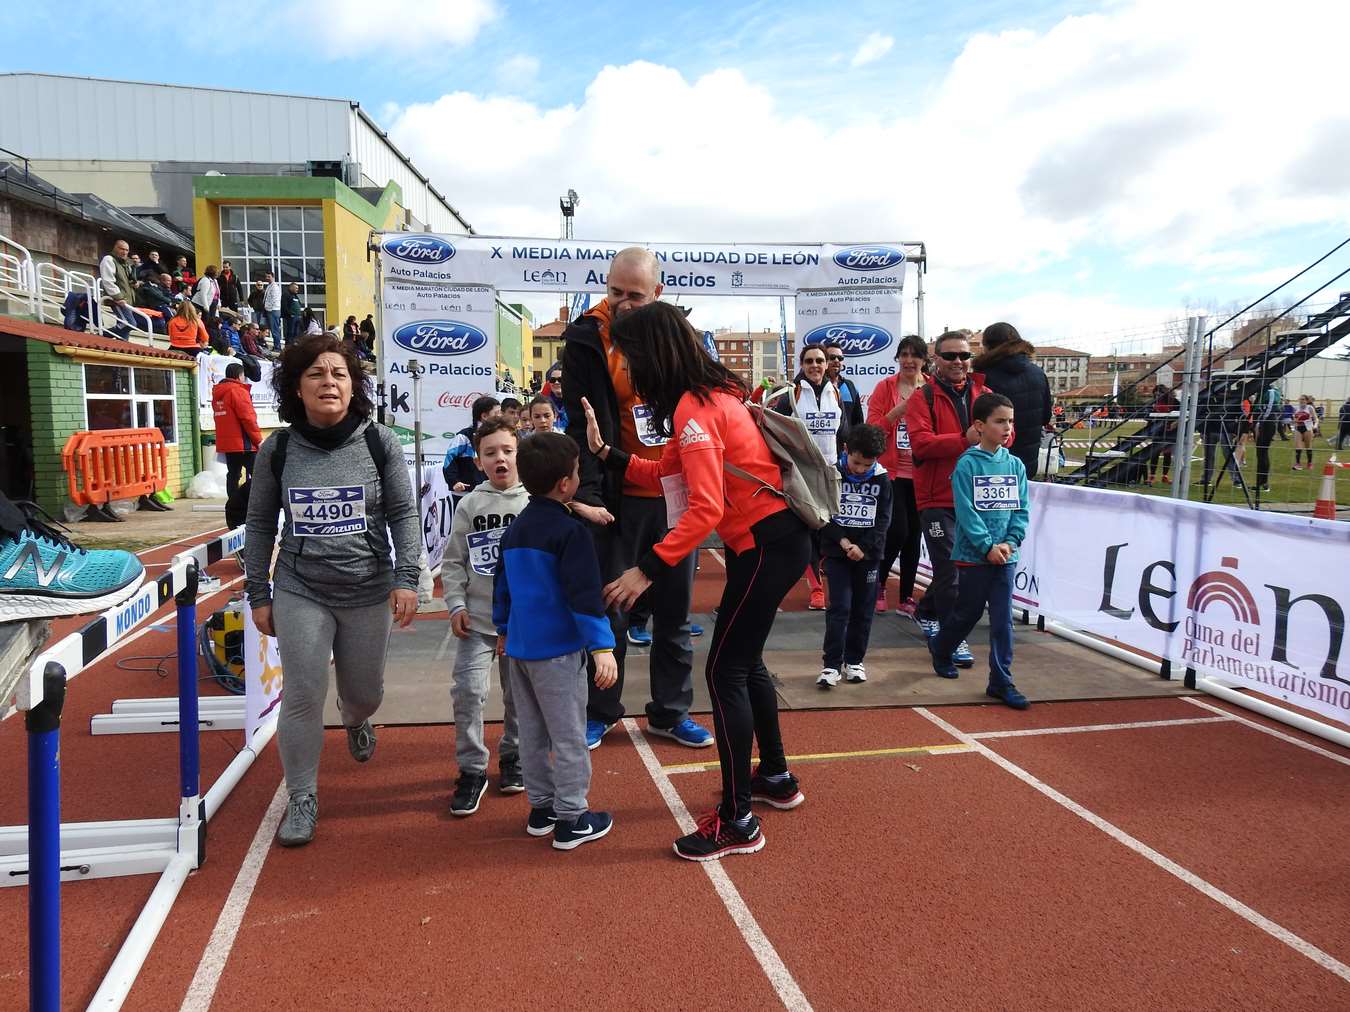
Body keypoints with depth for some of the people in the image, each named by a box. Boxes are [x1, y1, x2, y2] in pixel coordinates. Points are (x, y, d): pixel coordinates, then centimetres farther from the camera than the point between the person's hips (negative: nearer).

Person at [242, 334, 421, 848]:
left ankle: (356, 721, 54)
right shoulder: (278, 448, -3)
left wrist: (406, 579, -13)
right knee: (302, 697, -3)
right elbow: (260, 524, 4)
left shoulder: (379, 443, -6)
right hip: (300, 592, 0)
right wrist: (258, 596, 5)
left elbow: (404, 514, -3)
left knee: (365, 692, 15)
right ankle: (302, 798, 17)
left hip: (369, 593, 1)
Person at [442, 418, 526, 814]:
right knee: (467, 690, -7)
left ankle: (512, 757, 33)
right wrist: (456, 605, -3)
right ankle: (471, 769, 9)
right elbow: (453, 561, 4)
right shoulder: (470, 505, 0)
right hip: (477, 619, 1)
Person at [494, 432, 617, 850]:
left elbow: (502, 584, 19)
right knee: (569, 736, 2)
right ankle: (571, 819, 9)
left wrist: (503, 629, 30)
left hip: (519, 646, 8)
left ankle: (541, 809, 28)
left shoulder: (515, 529, 10)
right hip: (557, 650, -8)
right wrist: (602, 647, -22)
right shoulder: (570, 530, -15)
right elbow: (584, 594, -22)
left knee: (532, 732, 17)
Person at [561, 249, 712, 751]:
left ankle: (670, 712, 27)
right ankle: (599, 712, 23)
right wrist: (587, 493, -24)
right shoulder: (586, 339, -7)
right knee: (609, 610, 6)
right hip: (620, 497, -3)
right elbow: (581, 424, -14)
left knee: (674, 611, 12)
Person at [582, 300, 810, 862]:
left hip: (767, 545, -10)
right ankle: (776, 778, 37)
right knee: (744, 660, 21)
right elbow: (665, 472, 10)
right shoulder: (711, 391, 10)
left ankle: (738, 822, 4)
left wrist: (648, 569, -27)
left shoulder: (693, 408, -20)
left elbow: (706, 509, -27)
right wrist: (605, 451, 6)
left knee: (726, 671, -5)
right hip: (768, 538, 10)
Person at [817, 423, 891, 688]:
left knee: (863, 609, 7)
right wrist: (842, 540, -15)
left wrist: (863, 548, -12)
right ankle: (831, 664, -3)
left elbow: (883, 520, -2)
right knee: (840, 607, -7)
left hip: (868, 554, 2)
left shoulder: (882, 479, -1)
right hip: (837, 552, -2)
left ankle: (854, 660, 21)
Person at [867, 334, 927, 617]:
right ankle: (878, 584, 14)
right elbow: (872, 431, -5)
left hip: (920, 474, 3)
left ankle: (906, 597, 17)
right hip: (892, 472, -3)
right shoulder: (885, 387, 0)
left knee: (913, 535, 7)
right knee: (897, 531, -10)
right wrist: (897, 411, -18)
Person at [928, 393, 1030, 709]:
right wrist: (988, 546, -17)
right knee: (968, 612, 11)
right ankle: (940, 648, 38)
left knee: (1003, 618, 3)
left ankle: (1001, 681, 9)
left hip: (1006, 556, 4)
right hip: (973, 555, -4)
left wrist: (1010, 542, -9)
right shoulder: (967, 464, -9)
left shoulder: (1015, 465, 5)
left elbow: (1021, 509, 5)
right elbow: (966, 512, -13)